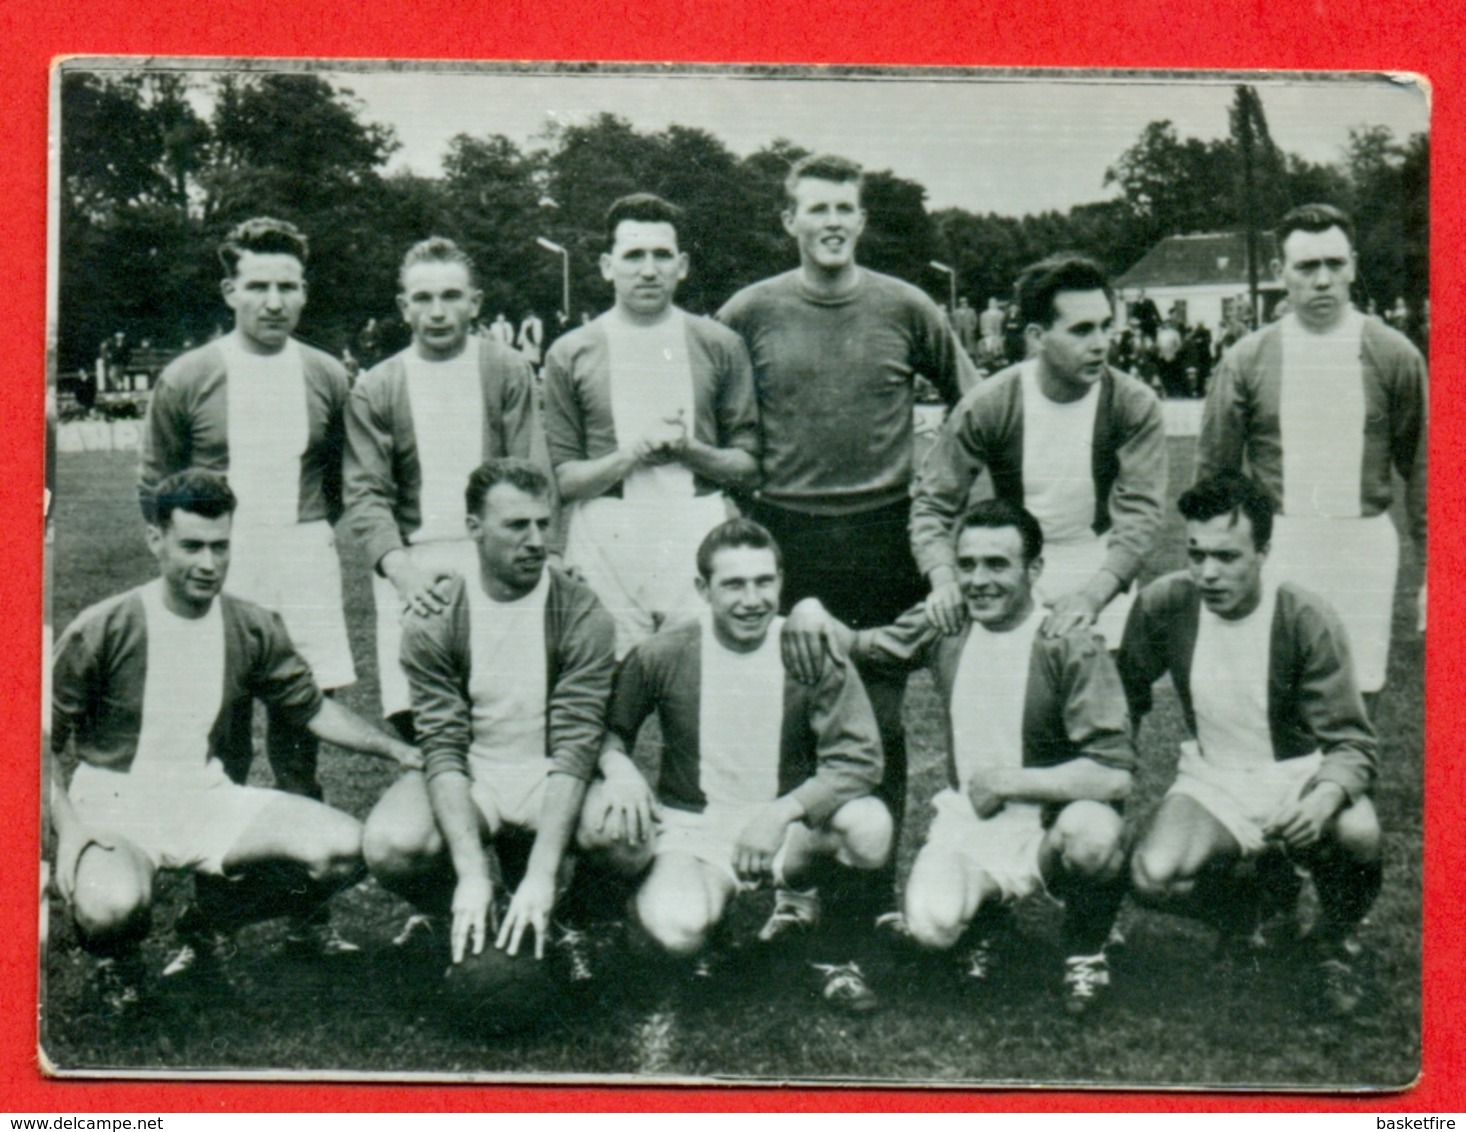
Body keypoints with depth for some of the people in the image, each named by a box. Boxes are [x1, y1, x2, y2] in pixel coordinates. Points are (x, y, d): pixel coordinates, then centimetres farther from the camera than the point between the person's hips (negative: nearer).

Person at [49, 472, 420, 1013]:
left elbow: (313, 709, 15)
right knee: (112, 906, -38)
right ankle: (117, 957, 4)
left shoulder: (254, 629, 1)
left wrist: (398, 749, 3)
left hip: (210, 802, 4)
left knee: (344, 847, -16)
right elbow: (44, 741, -4)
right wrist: (69, 826, -18)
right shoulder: (101, 632, -10)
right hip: (115, 806, -4)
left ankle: (212, 919, 10)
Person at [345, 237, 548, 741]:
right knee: (411, 715, -9)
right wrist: (398, 566, -15)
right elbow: (365, 493, 2)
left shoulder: (507, 370, 7)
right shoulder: (375, 390, 8)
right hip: (412, 563, 1)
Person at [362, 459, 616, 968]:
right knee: (389, 845, -33)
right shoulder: (432, 621, -9)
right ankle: (467, 908, 2)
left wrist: (540, 876, -31)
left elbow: (575, 749, -18)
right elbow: (443, 749, -15)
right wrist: (472, 874, -30)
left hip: (549, 781, 0)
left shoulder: (582, 616, -12)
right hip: (468, 780, 0)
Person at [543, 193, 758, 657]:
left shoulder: (720, 346, 9)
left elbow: (748, 466, 9)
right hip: (605, 544, -1)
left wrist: (687, 450, -8)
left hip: (699, 537, 1)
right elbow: (561, 480, 3)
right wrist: (631, 455, -12)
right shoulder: (570, 354, 7)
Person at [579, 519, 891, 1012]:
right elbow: (607, 728, 6)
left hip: (789, 829, 1)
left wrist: (782, 813, -27)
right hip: (692, 830, -1)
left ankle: (834, 952, 0)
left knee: (871, 828, -30)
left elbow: (859, 759, -14)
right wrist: (618, 768, -18)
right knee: (676, 929, -33)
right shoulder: (661, 656, -7)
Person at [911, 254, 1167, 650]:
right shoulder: (987, 406, -11)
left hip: (1101, 577, 0)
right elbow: (933, 503, -6)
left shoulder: (1135, 406, -12)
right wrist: (944, 579, -25)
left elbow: (1140, 514, -17)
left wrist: (1092, 595, -33)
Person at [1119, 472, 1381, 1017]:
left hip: (1299, 773, -2)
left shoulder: (1307, 620, -19)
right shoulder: (1164, 605, -12)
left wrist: (1326, 797, -39)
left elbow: (1351, 743, -17)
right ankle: (1241, 905, 10)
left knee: (1358, 834, -36)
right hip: (1211, 781, 2)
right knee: (1155, 876, -29)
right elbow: (1123, 698, 6)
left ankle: (1335, 942, 1)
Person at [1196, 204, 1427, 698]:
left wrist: (1433, 569, 3)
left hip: (1365, 545, 0)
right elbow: (1213, 472, 9)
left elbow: (1421, 469, 6)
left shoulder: (1395, 356, 3)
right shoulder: (1245, 360, 3)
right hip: (1276, 547, 0)